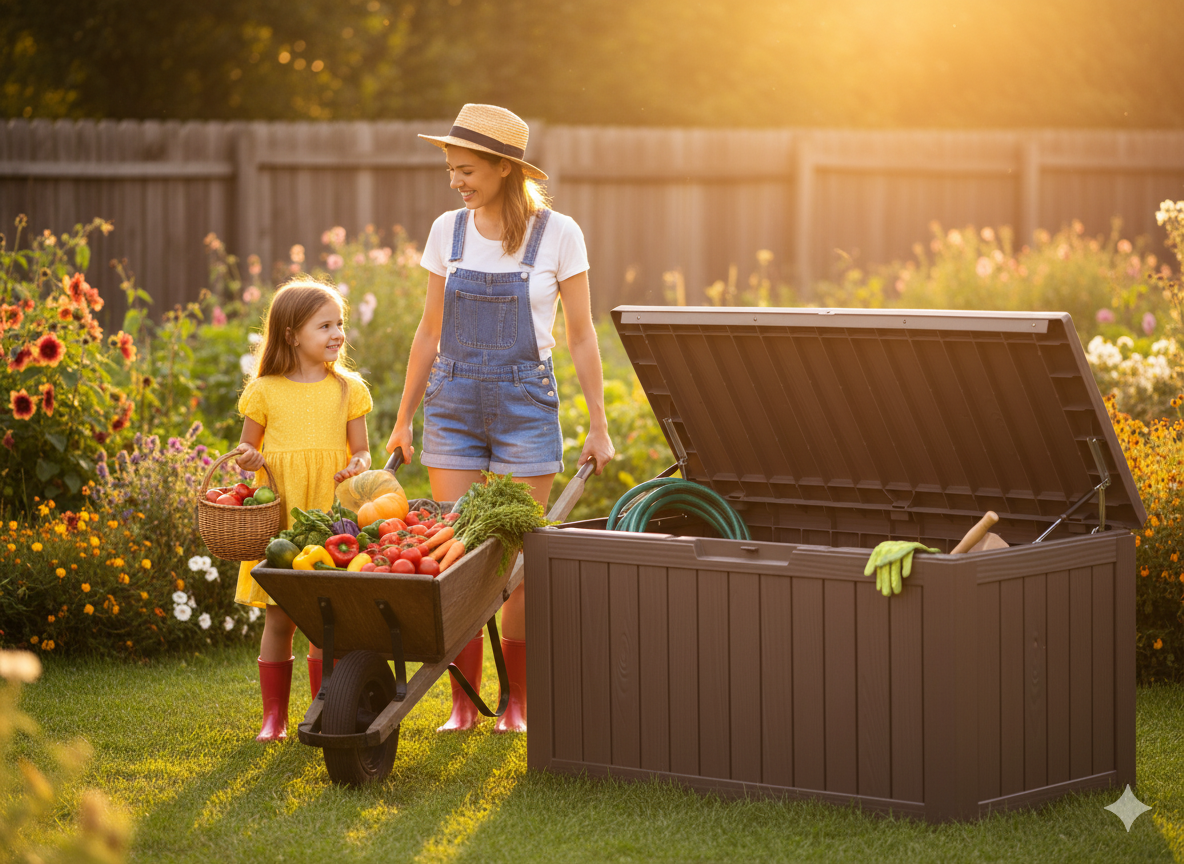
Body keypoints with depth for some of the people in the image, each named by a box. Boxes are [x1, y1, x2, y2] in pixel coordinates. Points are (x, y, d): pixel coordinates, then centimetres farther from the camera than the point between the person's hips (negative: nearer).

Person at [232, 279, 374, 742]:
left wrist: (357, 466, -13)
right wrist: (248, 459, -11)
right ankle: (274, 716, 13)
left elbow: (361, 450, 10)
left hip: (330, 518, 1)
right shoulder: (264, 392, 3)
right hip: (277, 519, 0)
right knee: (278, 620, 4)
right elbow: (247, 449, 12)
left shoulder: (347, 390, 6)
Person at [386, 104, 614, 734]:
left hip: (526, 403, -3)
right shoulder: (448, 231, 4)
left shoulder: (557, 234, -5)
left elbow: (581, 336, 0)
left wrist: (598, 426, -2)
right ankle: (463, 702, 6)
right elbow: (430, 332, 12)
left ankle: (517, 702, 12)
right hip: (454, 403, 3)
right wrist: (404, 419, 13)